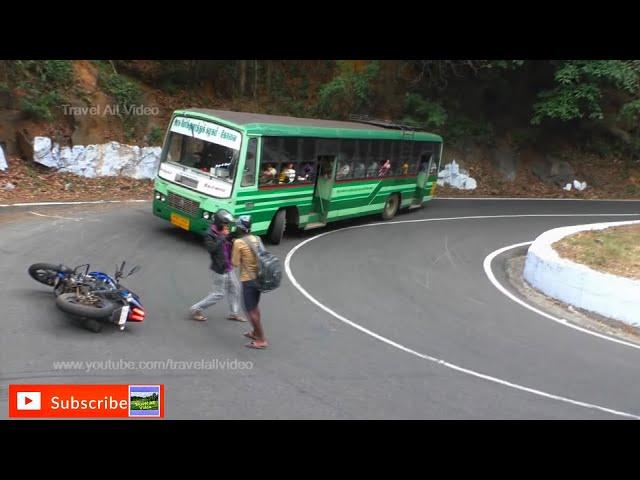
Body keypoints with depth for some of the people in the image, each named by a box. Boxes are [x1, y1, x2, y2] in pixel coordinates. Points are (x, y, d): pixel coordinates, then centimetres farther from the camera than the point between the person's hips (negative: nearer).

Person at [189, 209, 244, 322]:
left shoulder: (223, 233, 8)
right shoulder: (210, 235, -16)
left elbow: (230, 246, 17)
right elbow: (212, 248, -31)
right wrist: (223, 236, -27)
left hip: (228, 268, 8)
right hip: (219, 269, -8)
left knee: (235, 289, 13)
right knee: (218, 294, -1)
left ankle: (234, 313, 26)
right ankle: (196, 309, 11)